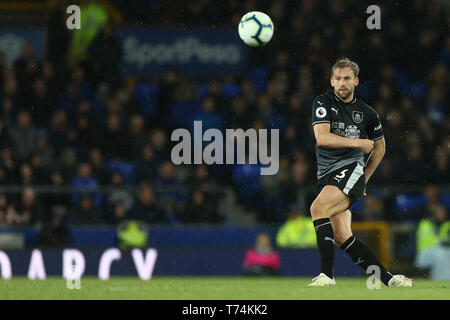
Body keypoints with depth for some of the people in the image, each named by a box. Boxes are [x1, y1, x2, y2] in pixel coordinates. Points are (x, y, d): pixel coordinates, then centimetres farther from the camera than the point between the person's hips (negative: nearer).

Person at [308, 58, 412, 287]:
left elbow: (380, 146, 26)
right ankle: (388, 278, 0)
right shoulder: (323, 103, 5)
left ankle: (327, 275, -32)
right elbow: (322, 138, -10)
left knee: (318, 208, -29)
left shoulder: (367, 113, 9)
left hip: (351, 168, -3)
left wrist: (364, 178, 21)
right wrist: (359, 142, -8)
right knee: (341, 237, -8)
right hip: (327, 174, 3)